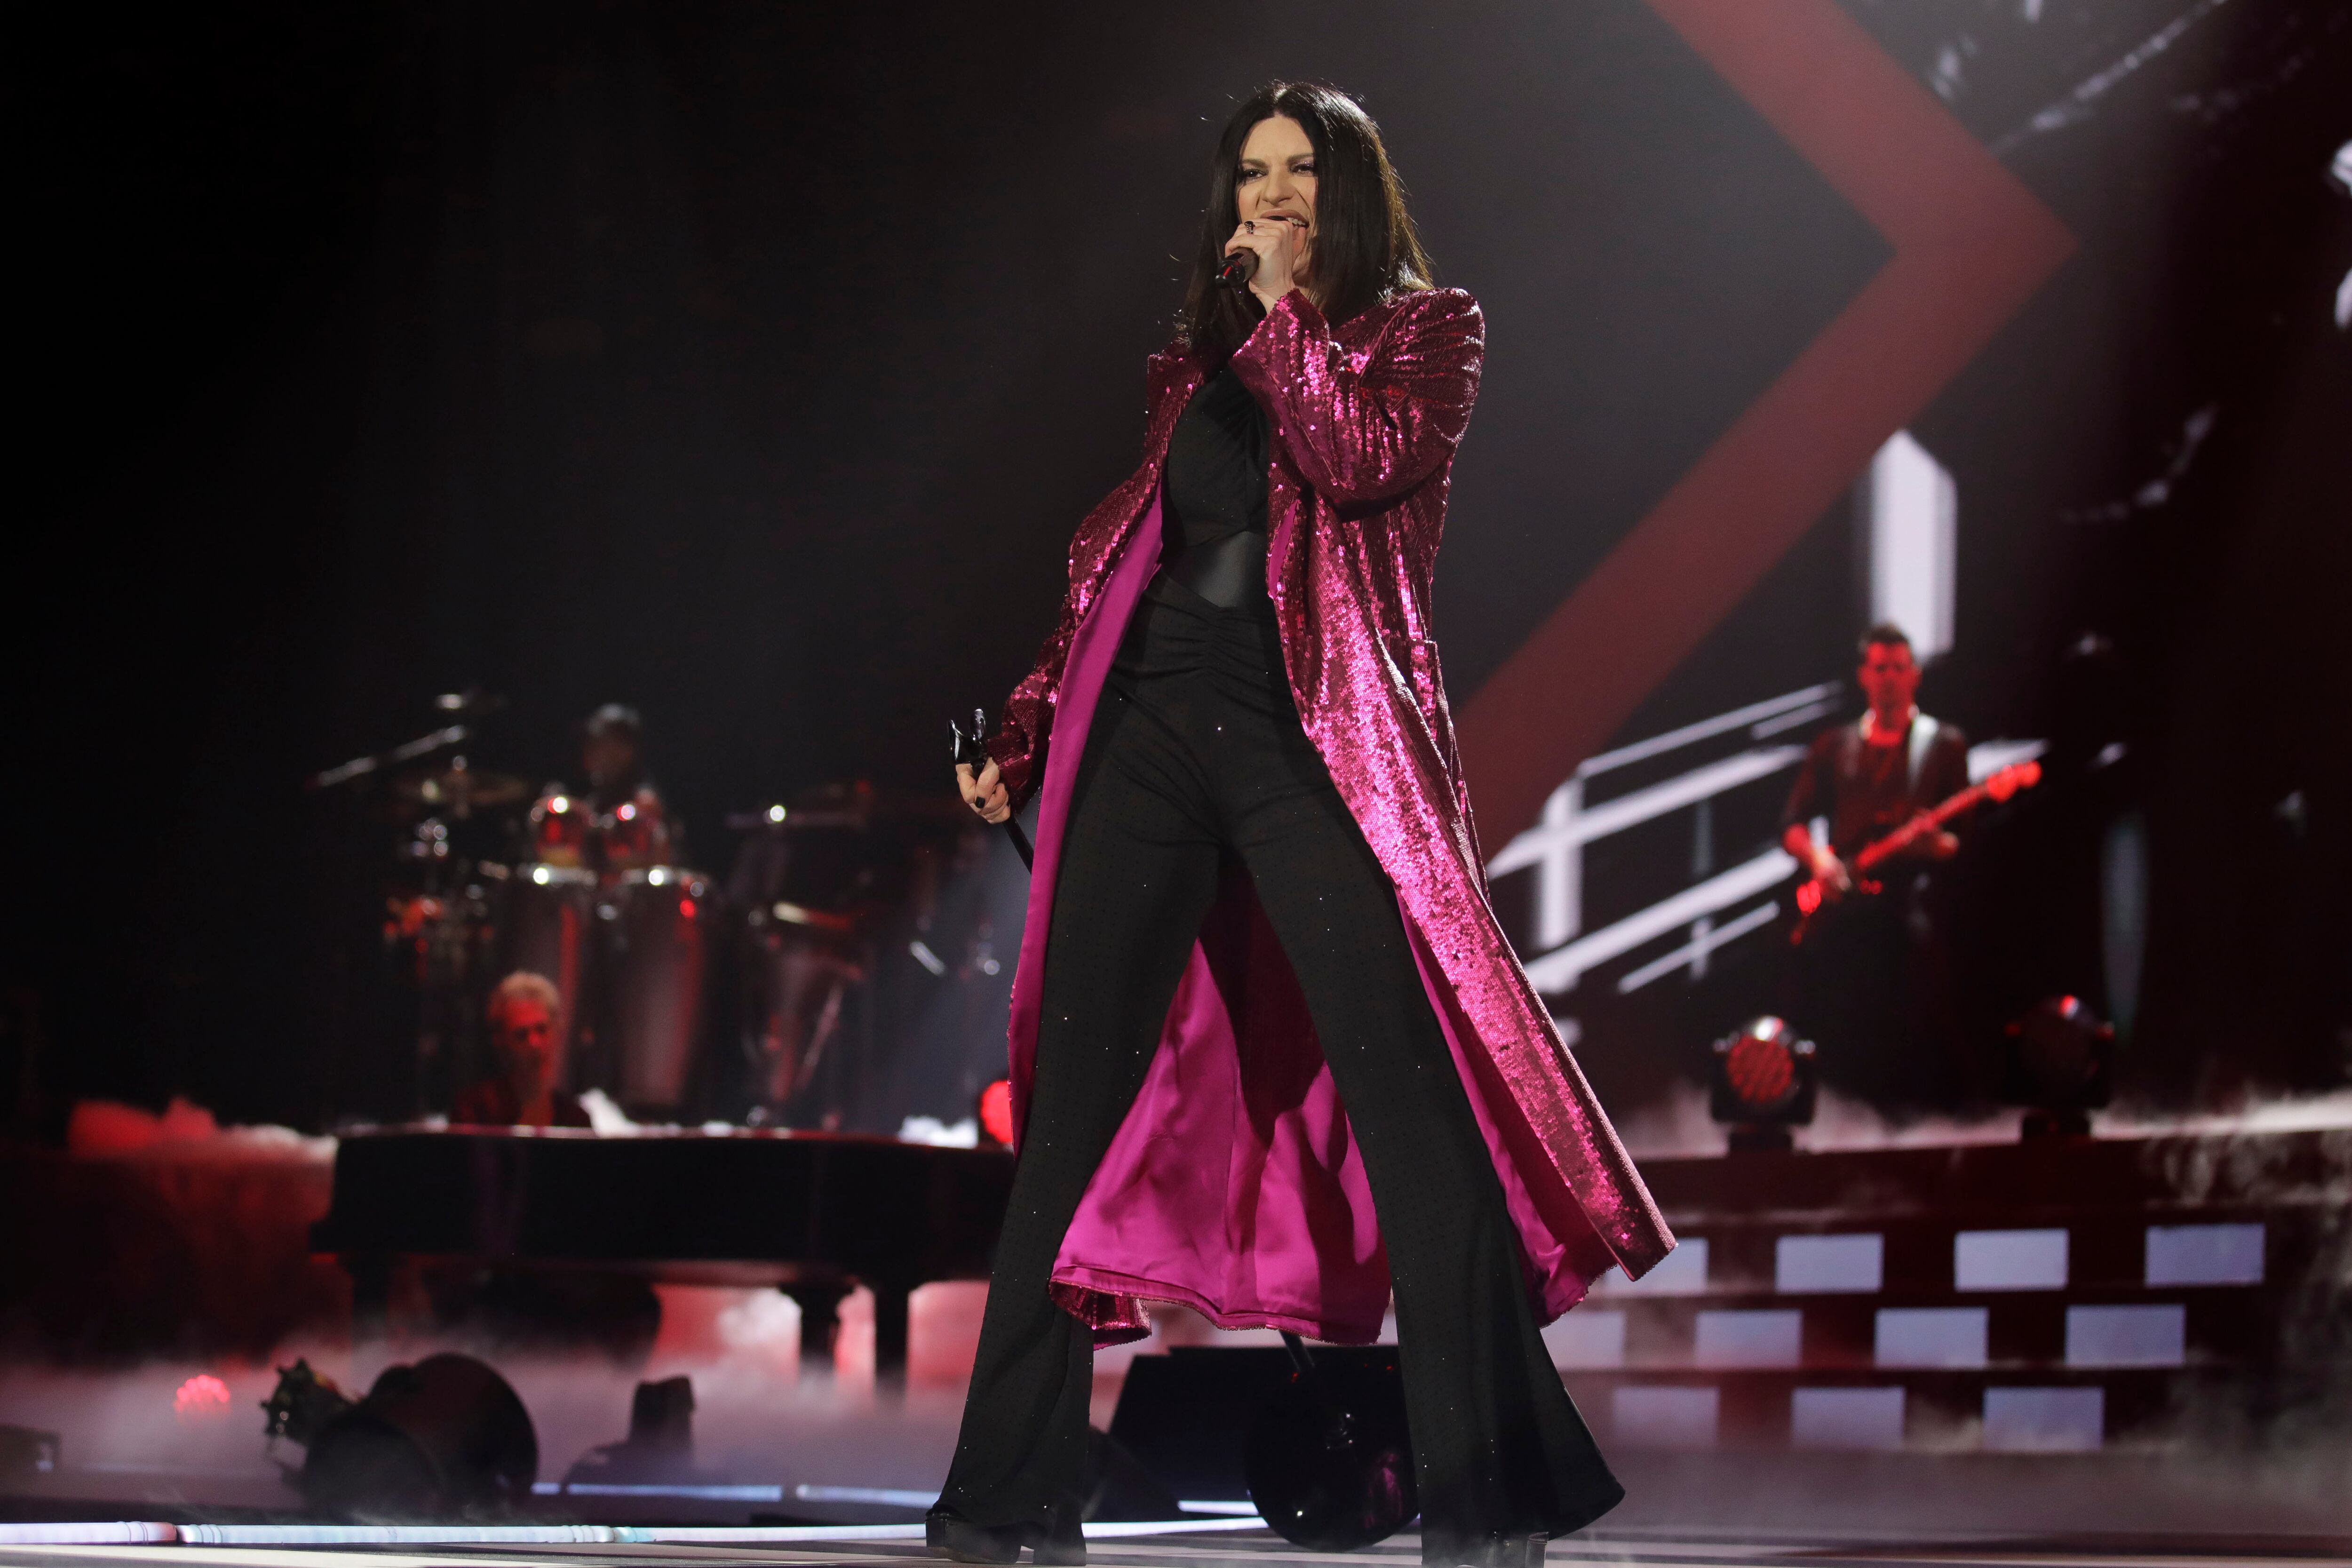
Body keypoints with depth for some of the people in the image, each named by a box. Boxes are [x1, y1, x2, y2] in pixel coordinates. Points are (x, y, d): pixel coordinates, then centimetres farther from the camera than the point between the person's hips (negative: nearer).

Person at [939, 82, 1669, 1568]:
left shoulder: (1427, 329, 10)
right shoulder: (1203, 360, 22)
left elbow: (1357, 462, -10)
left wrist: (1286, 304, -2)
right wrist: (1026, 730, 16)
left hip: (1313, 736, -4)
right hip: (1153, 723, 4)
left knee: (1403, 1086, -12)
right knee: (1078, 1099, -1)